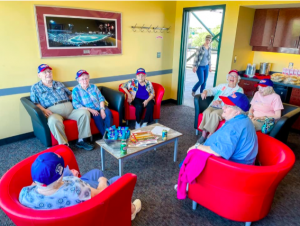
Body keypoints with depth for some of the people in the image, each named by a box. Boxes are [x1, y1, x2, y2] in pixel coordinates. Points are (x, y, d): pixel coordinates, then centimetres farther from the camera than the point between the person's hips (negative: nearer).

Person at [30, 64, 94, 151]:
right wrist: (43, 110, -14)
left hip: (69, 109, 4)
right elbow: (35, 103, 5)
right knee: (53, 120, -40)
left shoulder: (59, 84, 28)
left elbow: (70, 94, 28)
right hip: (54, 112, -4)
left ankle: (81, 141, -17)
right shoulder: (35, 87, 16)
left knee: (84, 112, -23)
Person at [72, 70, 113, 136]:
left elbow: (101, 98, 7)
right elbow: (76, 105, -9)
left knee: (108, 112, -26)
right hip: (87, 111, -3)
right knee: (97, 116, -33)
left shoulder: (93, 86, 12)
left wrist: (102, 109, -12)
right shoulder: (76, 90, 0)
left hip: (98, 108, 4)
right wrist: (90, 110, -19)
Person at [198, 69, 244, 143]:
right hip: (213, 106, 3)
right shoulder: (222, 86, 24)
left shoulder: (239, 90, 9)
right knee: (207, 112, -31)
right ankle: (204, 134, -25)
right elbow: (212, 90, 13)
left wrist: (220, 102, -26)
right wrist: (205, 91, -13)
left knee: (214, 114, -35)